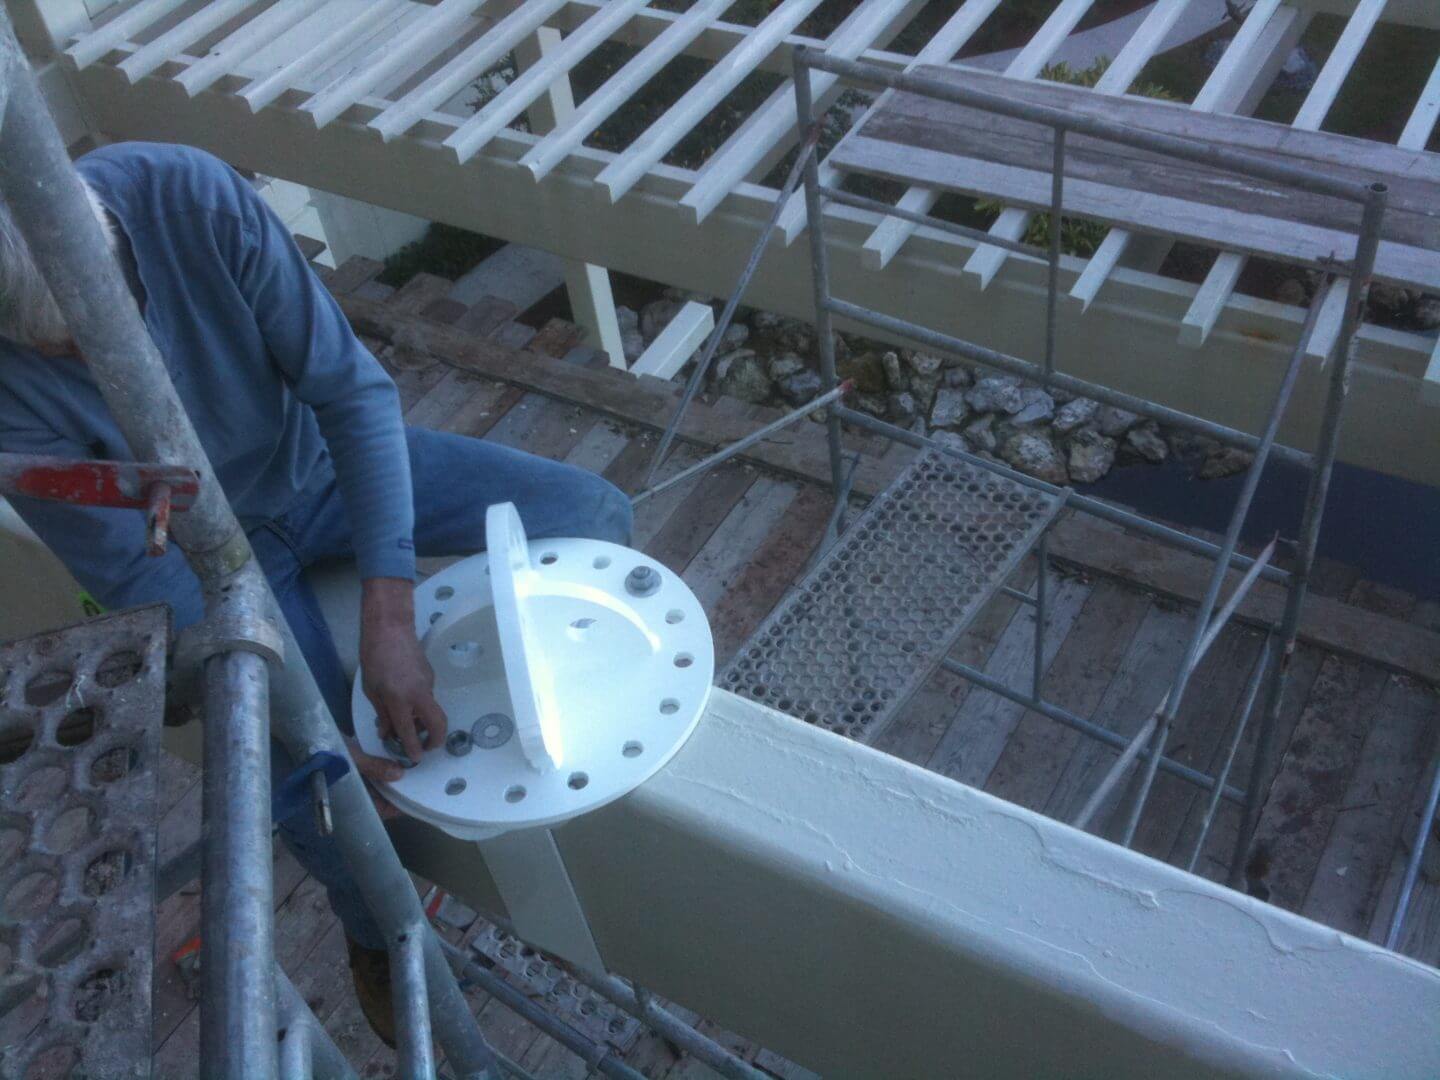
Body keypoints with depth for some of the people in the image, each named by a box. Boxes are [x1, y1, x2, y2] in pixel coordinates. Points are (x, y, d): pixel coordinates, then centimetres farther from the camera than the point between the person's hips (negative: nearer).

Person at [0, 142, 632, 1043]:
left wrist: (389, 616, -31)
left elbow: (353, 387, -25)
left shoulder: (190, 194, -29)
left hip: (324, 462, 2)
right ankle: (380, 938, 16)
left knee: (594, 518, -10)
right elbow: (138, 576, -20)